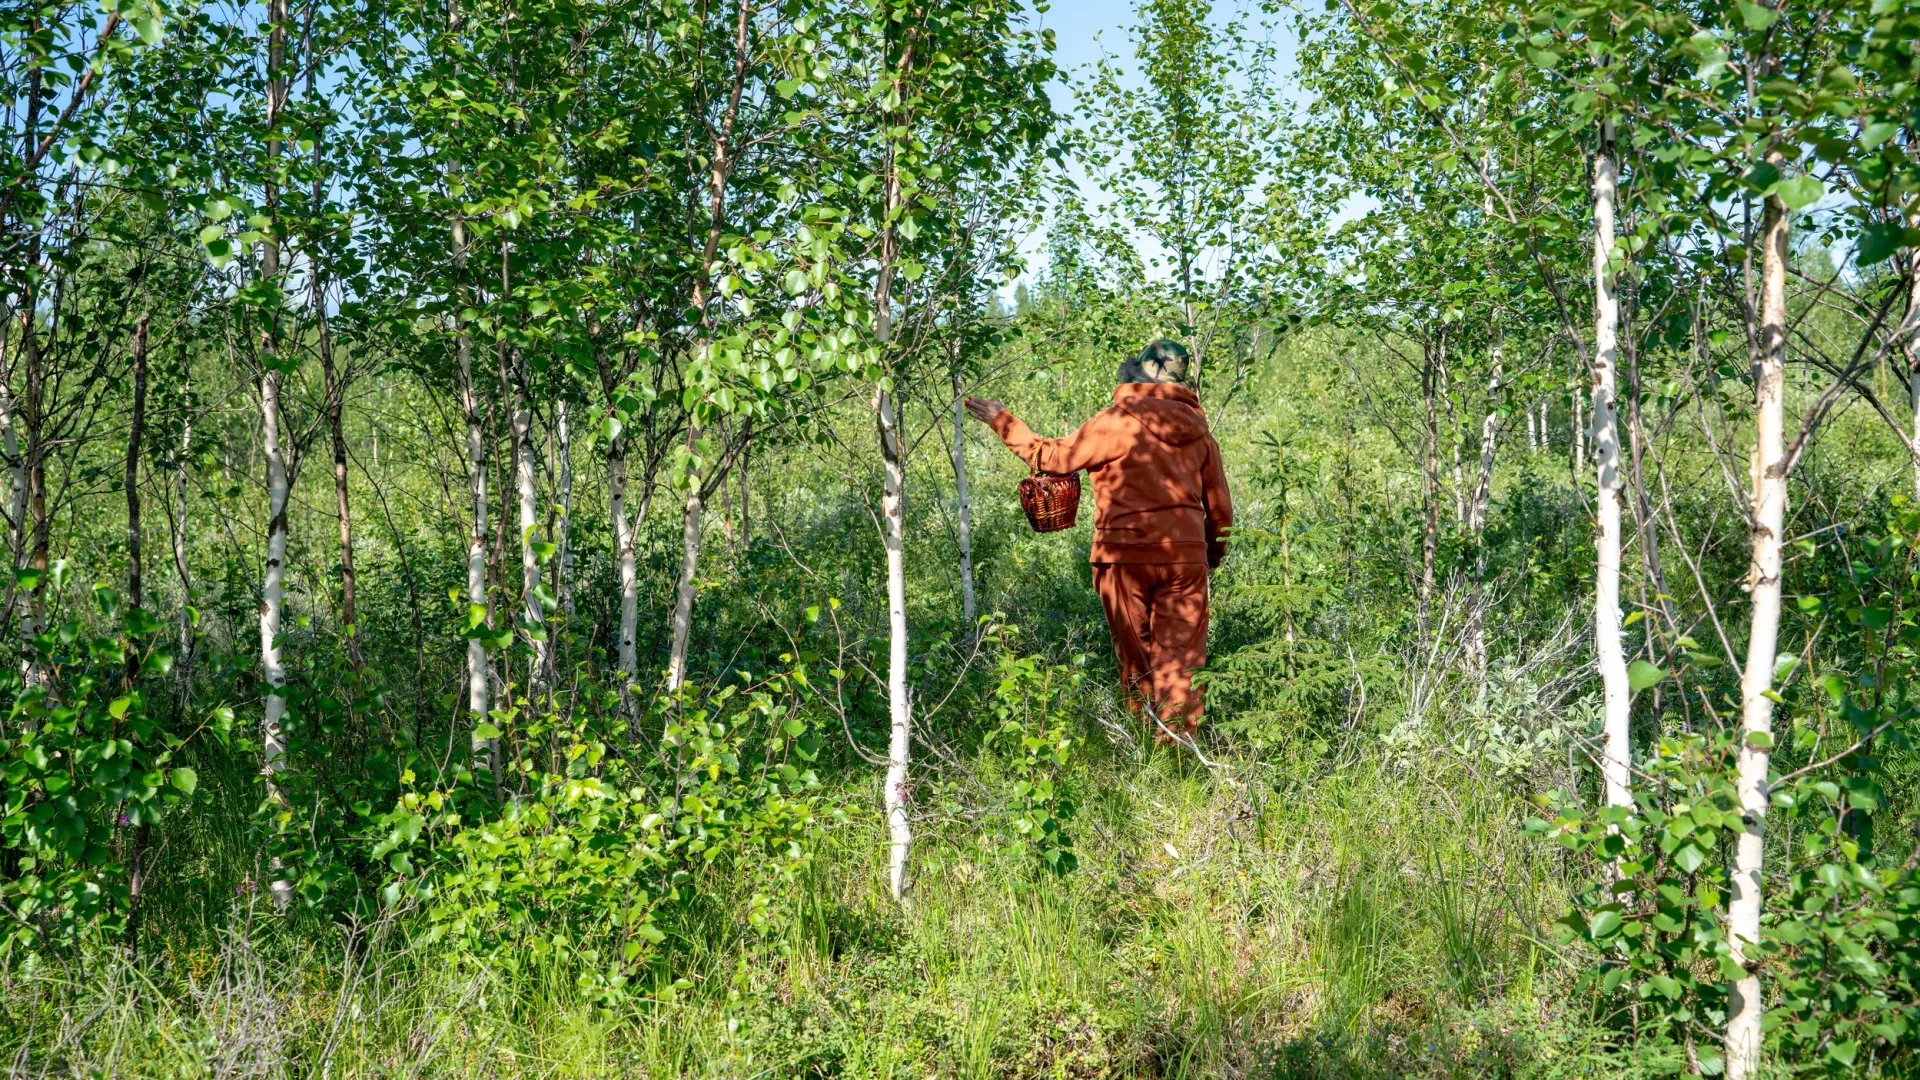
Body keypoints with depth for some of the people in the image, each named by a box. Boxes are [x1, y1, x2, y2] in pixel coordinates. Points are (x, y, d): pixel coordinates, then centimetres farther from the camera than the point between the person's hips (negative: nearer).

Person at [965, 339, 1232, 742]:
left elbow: (1055, 457, -2)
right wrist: (1216, 546, 31)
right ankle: (1179, 739, 1)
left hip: (1127, 554, -3)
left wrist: (1004, 423, 10)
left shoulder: (1118, 421, -8)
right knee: (1181, 656, 5)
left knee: (1136, 656, 9)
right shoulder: (1197, 426, 7)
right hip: (1185, 554, 3)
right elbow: (1219, 502, 13)